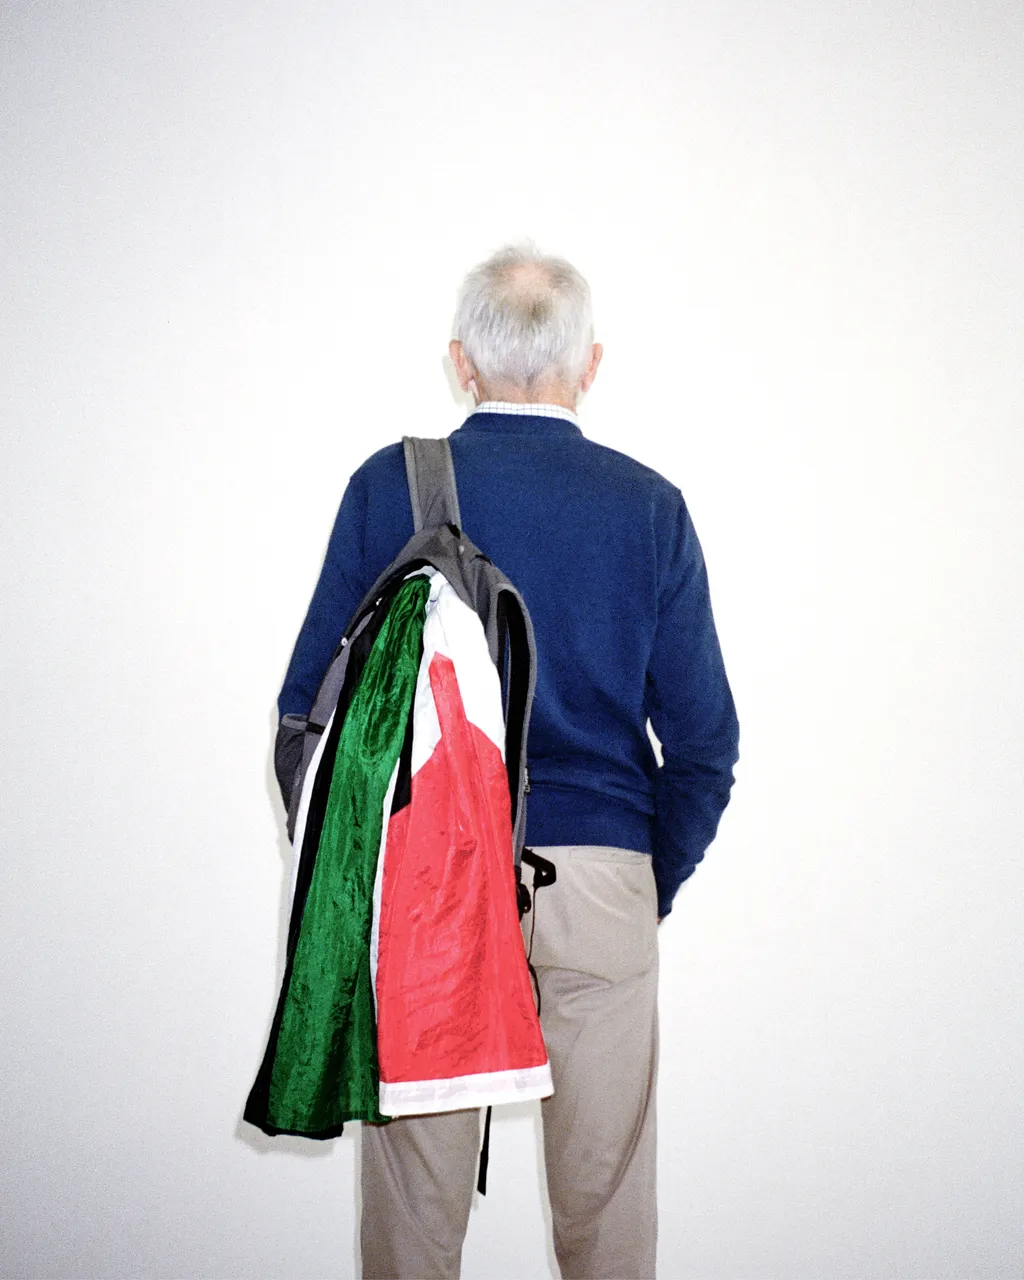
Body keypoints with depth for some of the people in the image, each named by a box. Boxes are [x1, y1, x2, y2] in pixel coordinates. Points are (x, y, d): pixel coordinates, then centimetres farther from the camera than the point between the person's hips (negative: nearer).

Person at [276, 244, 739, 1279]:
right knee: (605, 1188, 14)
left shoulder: (387, 486, -3)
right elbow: (704, 740, 0)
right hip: (599, 873, 0)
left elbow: (311, 708, -1)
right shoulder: (649, 507, -2)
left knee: (414, 1186, 13)